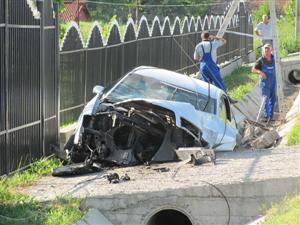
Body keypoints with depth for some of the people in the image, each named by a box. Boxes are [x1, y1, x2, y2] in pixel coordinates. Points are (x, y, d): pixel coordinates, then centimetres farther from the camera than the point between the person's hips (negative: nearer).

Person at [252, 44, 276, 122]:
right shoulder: (260, 60, -14)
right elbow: (253, 70, -11)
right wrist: (260, 72, -28)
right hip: (265, 82, -5)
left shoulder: (273, 58, -2)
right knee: (266, 99, -3)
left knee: (273, 99, 14)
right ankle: (266, 116, 6)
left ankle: (270, 115, 28)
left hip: (273, 82, 5)